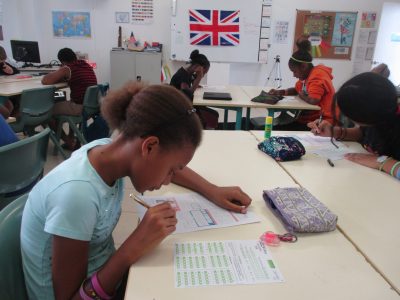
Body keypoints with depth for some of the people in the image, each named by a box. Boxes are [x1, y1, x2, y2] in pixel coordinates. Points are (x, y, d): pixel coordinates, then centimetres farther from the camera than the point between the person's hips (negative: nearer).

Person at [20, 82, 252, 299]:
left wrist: (214, 192, -6)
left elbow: (165, 163, 6)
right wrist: (134, 248, -34)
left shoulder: (108, 149, -14)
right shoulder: (77, 194, -34)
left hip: (104, 276, 6)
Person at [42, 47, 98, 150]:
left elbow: (45, 81, -11)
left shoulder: (67, 69, -10)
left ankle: (69, 142, 20)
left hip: (81, 108, -8)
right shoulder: (87, 65, 10)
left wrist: (57, 74, 8)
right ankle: (71, 137, 38)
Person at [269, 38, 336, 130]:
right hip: (307, 119, 9)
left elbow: (313, 100, -32)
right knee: (277, 127, -3)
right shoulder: (307, 75, 12)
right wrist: (280, 92, 9)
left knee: (279, 130, -17)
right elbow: (296, 90, 28)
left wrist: (302, 96, -10)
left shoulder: (317, 76, -20)